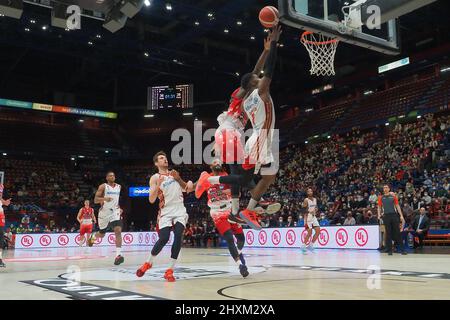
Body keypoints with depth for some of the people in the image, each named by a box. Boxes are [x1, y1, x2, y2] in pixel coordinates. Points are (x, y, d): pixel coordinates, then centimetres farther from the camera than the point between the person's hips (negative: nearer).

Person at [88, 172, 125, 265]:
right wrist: (104, 198, -33)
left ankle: (118, 255, -26)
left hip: (115, 212, 2)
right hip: (104, 212, -2)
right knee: (101, 234, 14)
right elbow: (95, 200, -16)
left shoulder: (119, 187, 6)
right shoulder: (103, 186, -9)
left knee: (118, 231, -21)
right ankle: (92, 237, 53)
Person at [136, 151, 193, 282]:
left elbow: (186, 189, 16)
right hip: (166, 212, -3)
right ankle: (148, 263, 12)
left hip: (180, 211, 3)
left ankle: (170, 270, -7)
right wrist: (158, 185, -22)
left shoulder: (174, 173, 16)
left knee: (178, 238, -14)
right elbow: (151, 200, -8)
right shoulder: (155, 178, 1)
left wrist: (178, 178, 0)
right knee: (163, 239, -14)